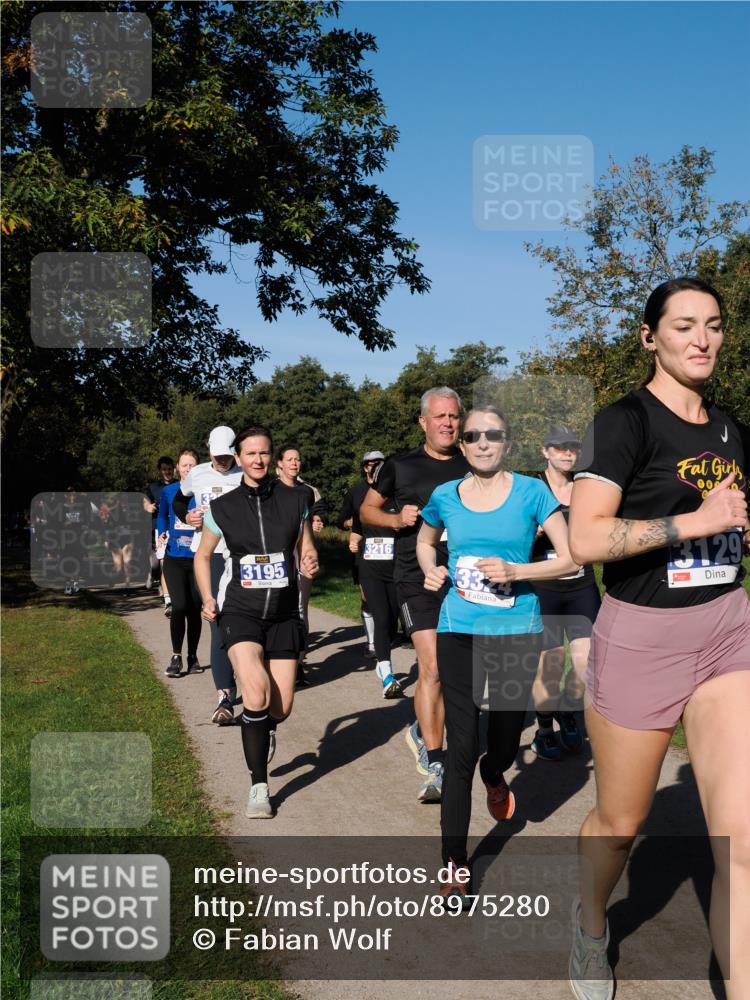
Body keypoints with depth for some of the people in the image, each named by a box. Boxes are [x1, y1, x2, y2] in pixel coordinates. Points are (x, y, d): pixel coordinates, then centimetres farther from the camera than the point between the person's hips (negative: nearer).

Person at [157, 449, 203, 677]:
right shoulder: (168, 492, 6)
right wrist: (162, 533, 6)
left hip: (198, 558, -1)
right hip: (174, 558, 1)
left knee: (194, 609, 7)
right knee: (179, 606, -12)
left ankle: (193, 656, 23)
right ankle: (176, 656, 5)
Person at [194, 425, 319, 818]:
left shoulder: (295, 500, 1)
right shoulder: (222, 507, 0)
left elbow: (306, 546, 13)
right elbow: (203, 555, 12)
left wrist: (310, 563, -10)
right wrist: (207, 599, -2)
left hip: (284, 613, 2)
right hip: (240, 611, -2)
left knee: (281, 708, 3)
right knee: (256, 692, -23)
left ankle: (257, 731, 42)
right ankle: (258, 787, -8)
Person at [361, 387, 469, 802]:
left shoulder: (472, 467, 8)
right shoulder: (400, 466, 4)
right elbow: (367, 510, 13)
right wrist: (396, 519, -7)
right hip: (415, 576, -3)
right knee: (432, 665, -15)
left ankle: (422, 731, 35)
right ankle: (436, 767, -8)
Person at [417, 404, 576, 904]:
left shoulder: (532, 492, -4)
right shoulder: (445, 496, 3)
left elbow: (570, 559, -5)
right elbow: (424, 541, 23)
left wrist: (515, 571, -19)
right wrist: (431, 571, 2)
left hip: (518, 631, 0)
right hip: (460, 632, 1)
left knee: (506, 740, 12)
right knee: (462, 747, -1)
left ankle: (493, 775, 52)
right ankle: (455, 867, 9)